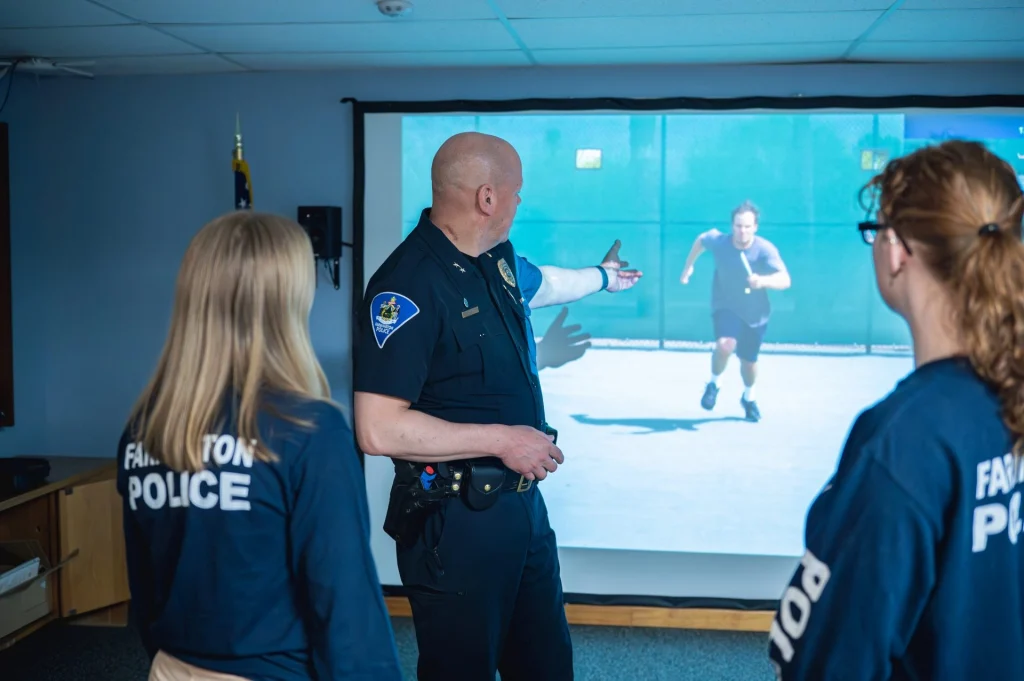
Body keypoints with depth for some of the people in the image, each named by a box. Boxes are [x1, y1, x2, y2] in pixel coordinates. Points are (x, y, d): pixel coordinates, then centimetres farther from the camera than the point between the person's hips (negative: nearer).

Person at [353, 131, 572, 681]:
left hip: (522, 504, 9)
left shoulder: (497, 255, 5)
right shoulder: (408, 285, -22)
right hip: (455, 520, -8)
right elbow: (378, 430, -26)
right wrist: (502, 440, -22)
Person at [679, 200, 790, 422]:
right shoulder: (718, 241, -18)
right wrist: (688, 266, 12)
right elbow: (701, 240, 7)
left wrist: (763, 281, -56)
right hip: (726, 308, -1)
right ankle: (713, 383, 1)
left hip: (755, 315, 1)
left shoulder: (765, 249, -24)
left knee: (748, 361, 13)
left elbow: (785, 280, -37)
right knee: (725, 345, -29)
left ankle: (748, 397, 46)